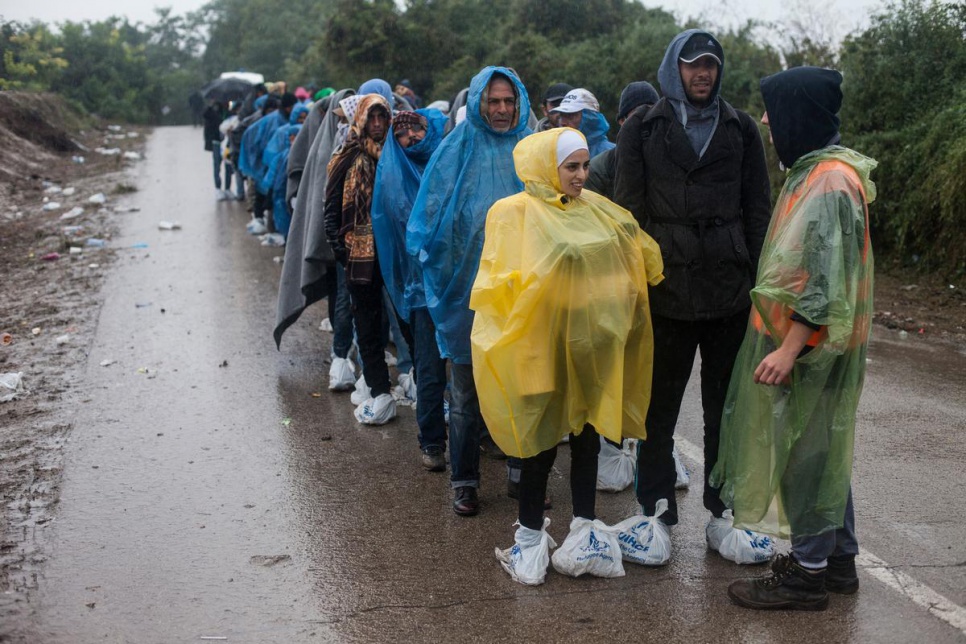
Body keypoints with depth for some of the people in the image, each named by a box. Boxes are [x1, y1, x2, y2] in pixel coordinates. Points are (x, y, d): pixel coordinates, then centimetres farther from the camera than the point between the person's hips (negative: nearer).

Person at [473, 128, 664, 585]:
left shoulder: (598, 210, 6)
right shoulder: (513, 213, -4)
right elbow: (499, 282, -7)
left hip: (593, 346, 3)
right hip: (543, 345, -3)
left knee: (588, 438, 11)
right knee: (541, 444, 7)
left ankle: (584, 529, 23)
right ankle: (528, 542, 17)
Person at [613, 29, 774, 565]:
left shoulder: (740, 130, 9)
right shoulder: (642, 129, 4)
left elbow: (758, 209, 9)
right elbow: (628, 209, 2)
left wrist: (753, 278, 1)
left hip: (730, 294, 2)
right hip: (666, 292, -2)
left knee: (727, 410, 8)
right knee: (658, 410, 7)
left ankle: (721, 517, 19)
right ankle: (656, 514, 19)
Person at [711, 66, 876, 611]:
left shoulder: (827, 183, -21)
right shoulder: (816, 170, 10)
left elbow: (823, 280, -25)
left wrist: (789, 348, -25)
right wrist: (784, 341, 19)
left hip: (811, 342, -10)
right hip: (814, 339, 10)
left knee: (804, 449, 0)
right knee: (825, 445, 17)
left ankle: (807, 573, 11)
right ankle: (839, 558, 29)